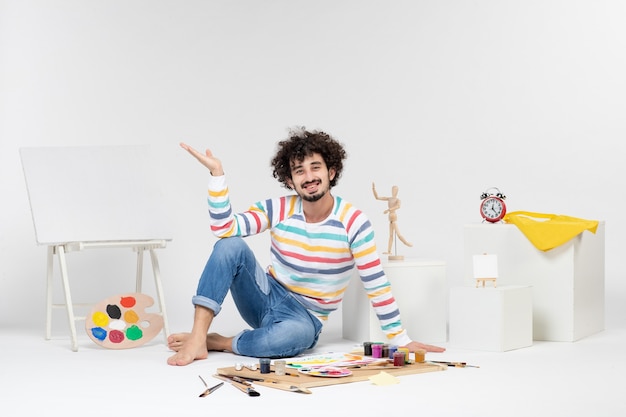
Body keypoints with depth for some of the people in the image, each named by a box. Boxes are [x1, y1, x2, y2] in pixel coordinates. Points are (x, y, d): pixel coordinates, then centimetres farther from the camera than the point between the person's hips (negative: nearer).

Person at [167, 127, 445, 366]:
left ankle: (215, 342, -18)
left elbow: (376, 283, -12)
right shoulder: (279, 209, -5)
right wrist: (217, 173, -23)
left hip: (305, 317, -3)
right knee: (231, 245, -22)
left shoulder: (352, 221, -13)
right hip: (266, 298, 3)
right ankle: (197, 337, -26)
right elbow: (224, 228, -16)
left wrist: (400, 339, -11)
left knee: (296, 334, -41)